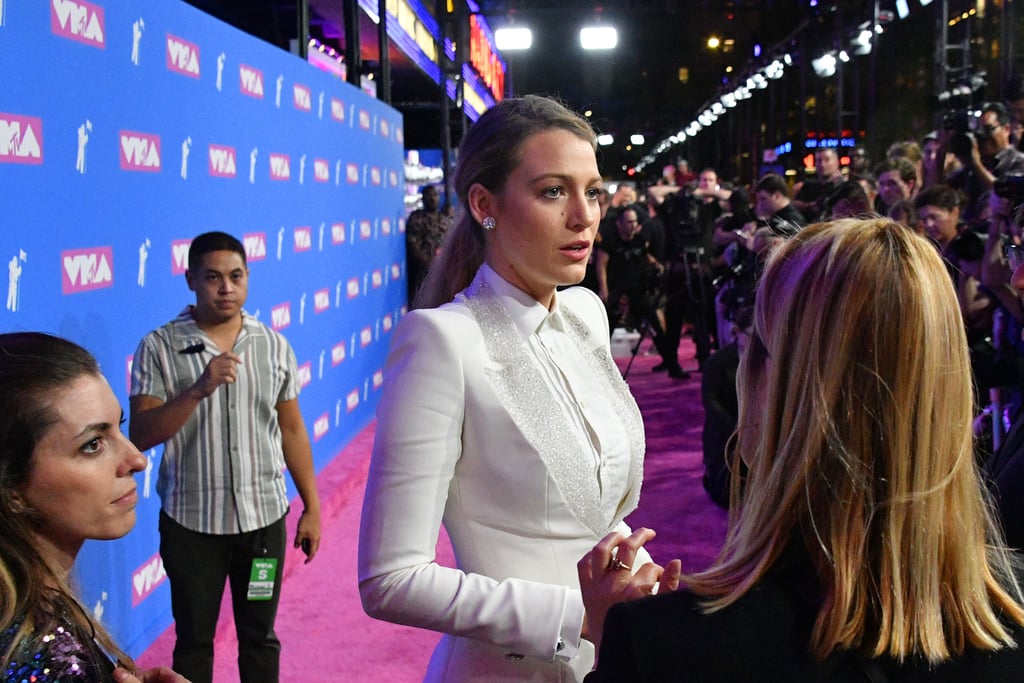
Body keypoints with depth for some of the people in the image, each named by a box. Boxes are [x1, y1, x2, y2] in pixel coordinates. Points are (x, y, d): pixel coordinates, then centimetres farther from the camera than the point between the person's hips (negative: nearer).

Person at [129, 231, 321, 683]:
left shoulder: (274, 346, 1)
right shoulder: (159, 348, -7)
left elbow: (292, 431, 7)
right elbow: (140, 436, -13)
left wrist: (312, 509, 7)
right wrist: (198, 389, -27)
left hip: (264, 516, 2)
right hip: (190, 522, -2)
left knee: (259, 637, 14)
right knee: (193, 639, 13)